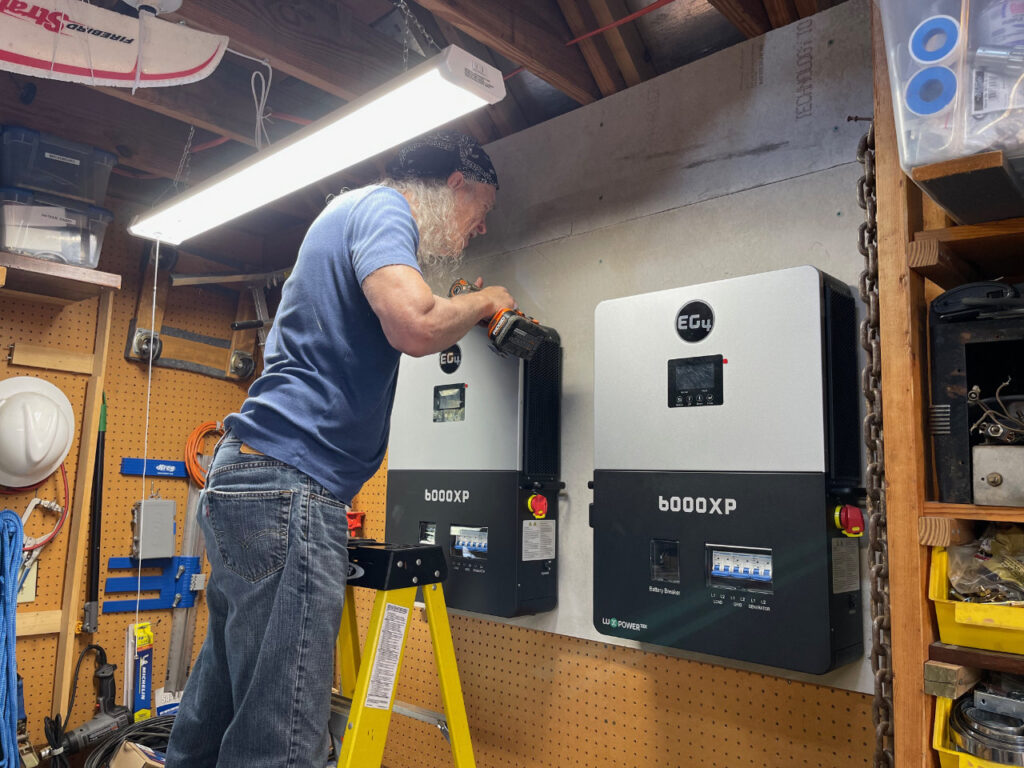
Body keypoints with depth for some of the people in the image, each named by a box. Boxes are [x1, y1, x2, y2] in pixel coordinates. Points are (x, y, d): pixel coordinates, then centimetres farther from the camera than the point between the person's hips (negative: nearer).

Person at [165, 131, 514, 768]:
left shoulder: (350, 214, 27)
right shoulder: (383, 205, -4)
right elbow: (415, 327, -22)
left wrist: (469, 314, 28)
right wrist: (484, 301, -2)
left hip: (243, 478, 11)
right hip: (289, 481, -11)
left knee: (217, 713, 17)